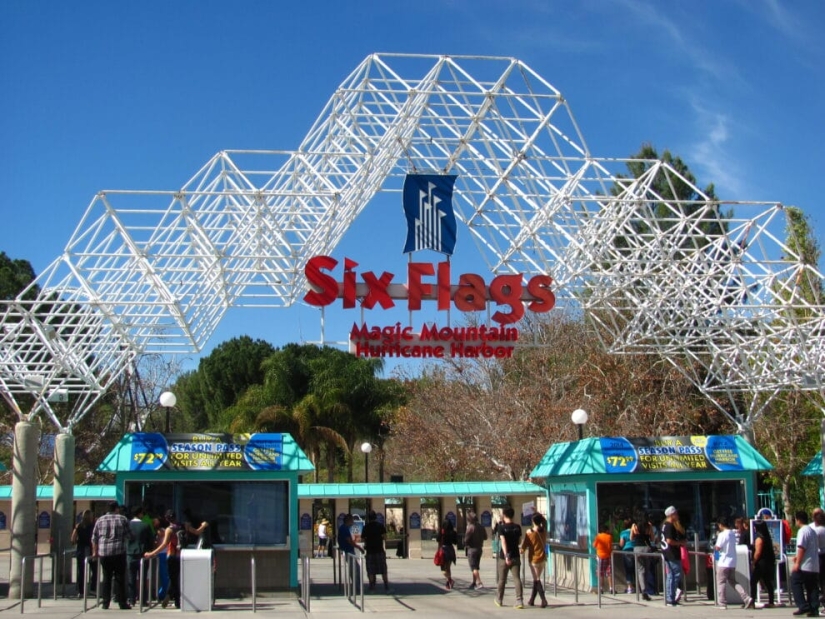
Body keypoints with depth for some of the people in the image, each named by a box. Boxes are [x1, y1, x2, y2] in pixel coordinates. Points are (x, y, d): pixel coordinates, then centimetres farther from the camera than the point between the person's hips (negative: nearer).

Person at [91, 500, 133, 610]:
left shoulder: (100, 520, 8)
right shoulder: (122, 519, 1)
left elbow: (94, 538, 10)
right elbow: (129, 536, 3)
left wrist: (95, 552, 20)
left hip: (104, 553, 2)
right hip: (119, 552, -2)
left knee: (106, 578, 9)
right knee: (120, 578, 1)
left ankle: (105, 603, 8)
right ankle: (122, 603, 1)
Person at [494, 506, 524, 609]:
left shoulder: (502, 527, -9)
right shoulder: (517, 527, 2)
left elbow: (503, 541, -19)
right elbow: (519, 541, 12)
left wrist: (506, 555, -25)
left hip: (504, 557, -2)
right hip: (515, 557, 2)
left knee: (502, 580, 12)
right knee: (517, 579, -3)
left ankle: (499, 600, 27)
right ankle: (519, 601, -14)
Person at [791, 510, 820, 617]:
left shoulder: (802, 531, -12)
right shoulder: (812, 531, 16)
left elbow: (801, 548, -19)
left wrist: (797, 563, -18)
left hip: (804, 565, -9)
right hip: (815, 566, 9)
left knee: (795, 583, -1)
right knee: (812, 587, 8)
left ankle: (803, 606, -8)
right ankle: (814, 609, 4)